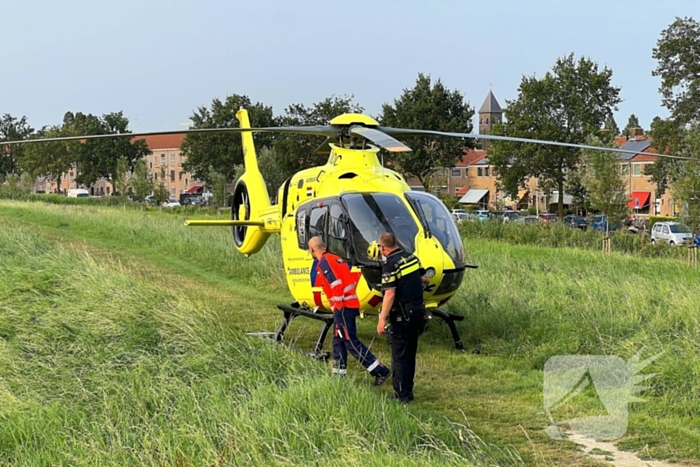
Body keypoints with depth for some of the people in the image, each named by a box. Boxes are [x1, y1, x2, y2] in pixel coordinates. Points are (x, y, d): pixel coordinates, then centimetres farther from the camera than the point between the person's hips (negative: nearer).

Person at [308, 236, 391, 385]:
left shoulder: (324, 263, -12)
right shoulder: (336, 258, 17)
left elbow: (336, 285, -21)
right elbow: (349, 280, 19)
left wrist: (338, 307, -17)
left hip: (343, 307, -10)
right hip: (351, 303, 10)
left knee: (350, 341, -8)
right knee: (338, 341, 16)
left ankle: (380, 371, -11)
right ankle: (339, 373, 20)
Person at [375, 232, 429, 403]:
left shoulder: (390, 264, -16)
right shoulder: (412, 257, 7)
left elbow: (390, 294, -23)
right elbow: (425, 279, 17)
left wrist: (382, 320, -22)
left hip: (402, 316, -8)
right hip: (418, 311, 8)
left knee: (399, 355, 0)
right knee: (410, 353, 17)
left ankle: (402, 394, 2)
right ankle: (407, 390, 25)